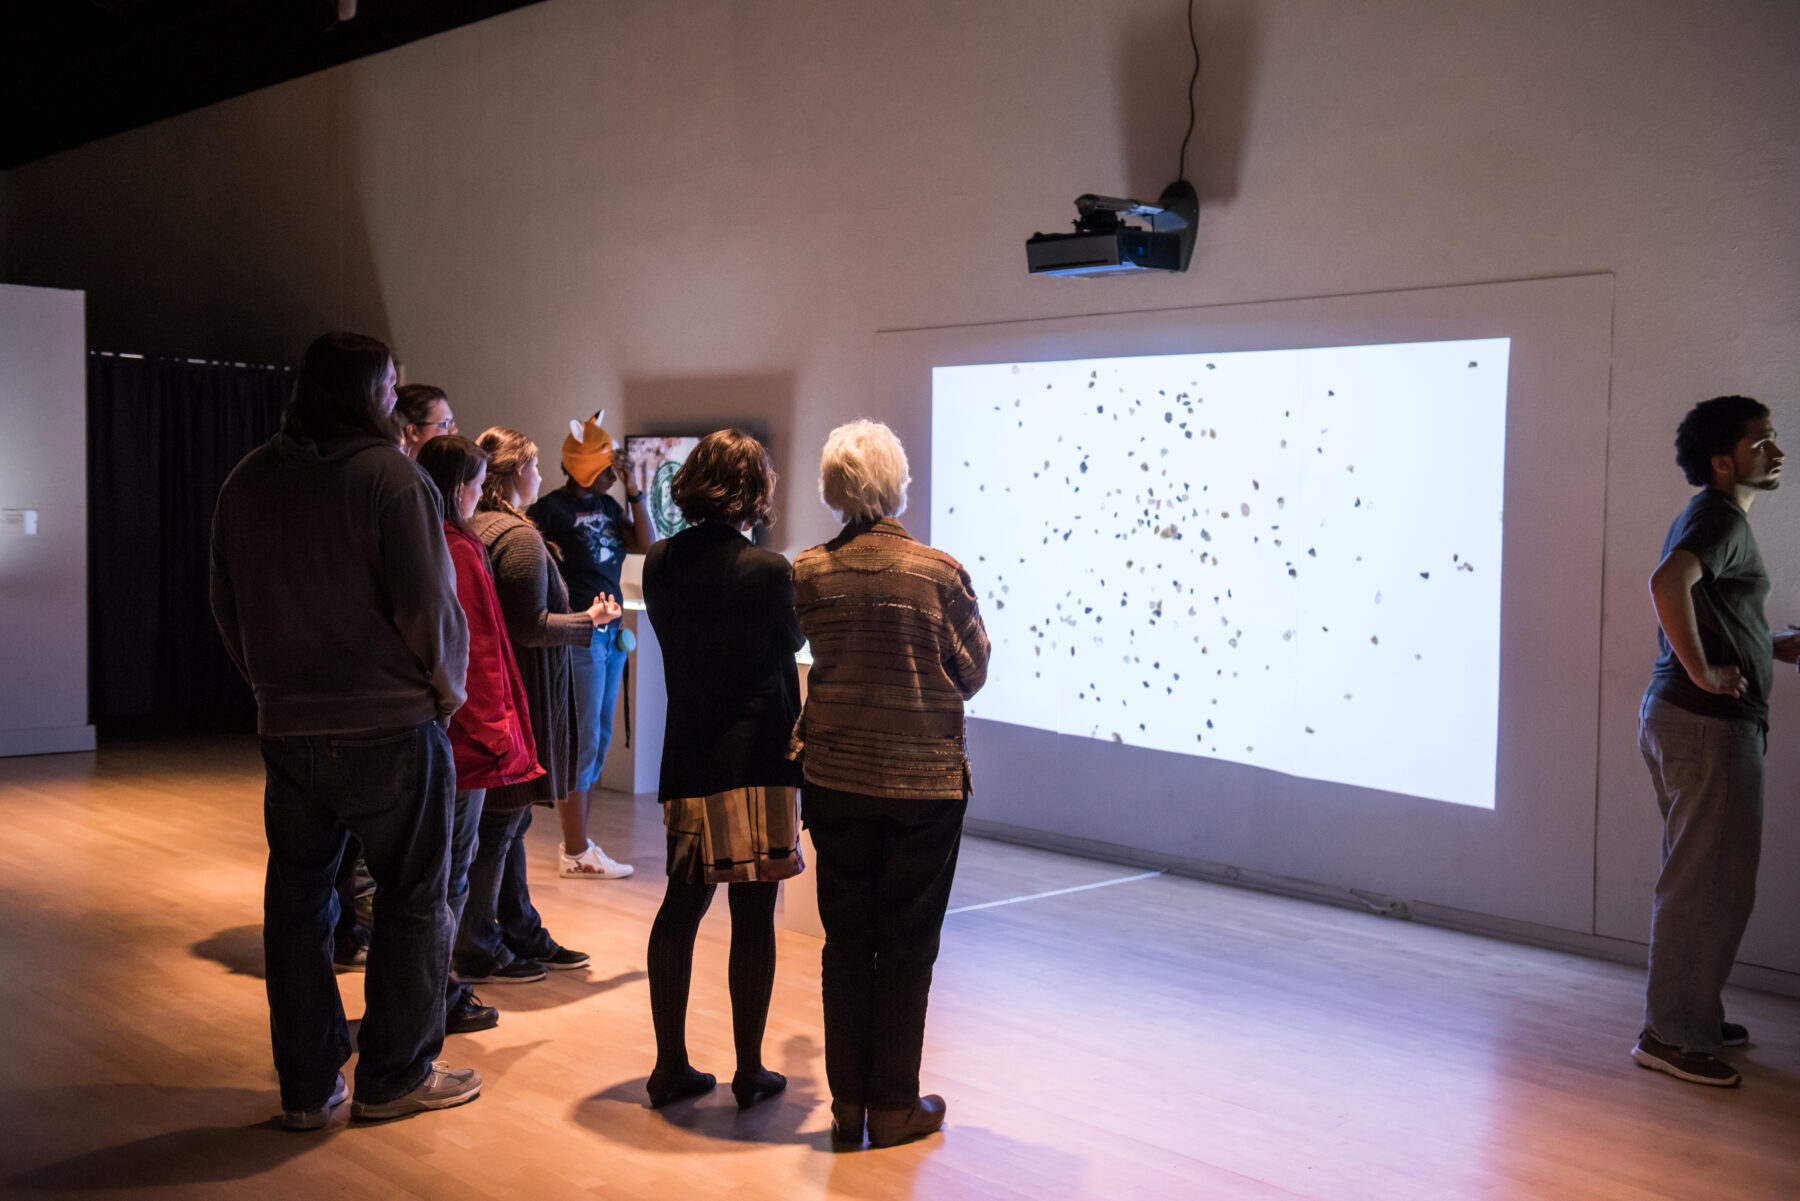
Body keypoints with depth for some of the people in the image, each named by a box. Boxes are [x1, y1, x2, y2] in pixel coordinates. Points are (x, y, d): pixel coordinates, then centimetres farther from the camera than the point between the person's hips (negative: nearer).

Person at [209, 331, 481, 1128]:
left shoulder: (246, 482, 6)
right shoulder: (390, 476, -13)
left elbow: (226, 607, 11)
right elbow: (425, 602, -17)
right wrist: (448, 687, -1)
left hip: (286, 727, 6)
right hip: (392, 725, -5)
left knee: (297, 899, 13)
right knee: (411, 898, 8)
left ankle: (307, 1085, 20)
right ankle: (394, 1077, 16)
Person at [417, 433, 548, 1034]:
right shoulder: (458, 552, -18)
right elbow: (474, 653, -19)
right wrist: (496, 732, -11)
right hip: (461, 733, -8)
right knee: (451, 868, 2)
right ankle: (437, 1001, 12)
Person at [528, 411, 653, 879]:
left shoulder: (607, 506, 14)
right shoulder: (551, 508, -8)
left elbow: (647, 546, 8)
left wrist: (634, 491, 3)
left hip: (611, 634, 8)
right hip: (580, 638, -8)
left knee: (599, 741, 12)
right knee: (582, 743, -5)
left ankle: (576, 841, 21)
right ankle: (577, 854, 3)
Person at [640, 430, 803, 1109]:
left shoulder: (660, 563, 2)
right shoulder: (767, 570, -13)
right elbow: (792, 641, 1)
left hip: (687, 757, 5)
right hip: (758, 761, -5)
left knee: (681, 907, 15)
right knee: (754, 918, 3)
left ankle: (670, 1067, 20)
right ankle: (750, 1073, 12)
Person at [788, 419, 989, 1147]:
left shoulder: (807, 573, -6)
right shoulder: (939, 573, -11)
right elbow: (973, 673, -1)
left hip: (835, 779, 3)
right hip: (924, 781, -2)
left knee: (846, 940, 13)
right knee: (907, 944, 8)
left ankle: (848, 1101, 20)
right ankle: (895, 1106, 16)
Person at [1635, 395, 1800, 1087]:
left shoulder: (1706, 517, 19)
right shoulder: (1721, 518, -14)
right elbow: (1668, 582, -35)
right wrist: (1704, 672, -27)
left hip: (1677, 718, 10)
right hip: (1708, 724, -10)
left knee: (1698, 878, 17)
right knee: (1712, 883, -5)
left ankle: (1691, 1015, 28)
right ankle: (1670, 1035, 1)